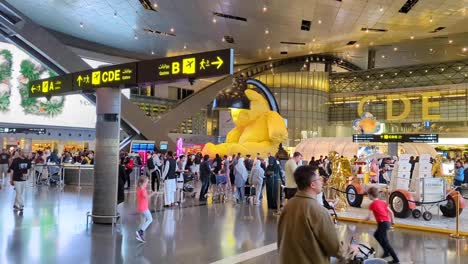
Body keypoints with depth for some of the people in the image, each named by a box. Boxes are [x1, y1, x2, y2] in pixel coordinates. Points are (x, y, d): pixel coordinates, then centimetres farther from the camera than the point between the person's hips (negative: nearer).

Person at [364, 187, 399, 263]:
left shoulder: (372, 204, -10)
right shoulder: (382, 202, 12)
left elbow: (369, 217, -11)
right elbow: (391, 212, 12)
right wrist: (392, 221, 22)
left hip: (382, 223, -8)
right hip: (387, 222, 9)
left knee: (385, 242, -2)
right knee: (376, 235, 27)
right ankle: (386, 252, 28)